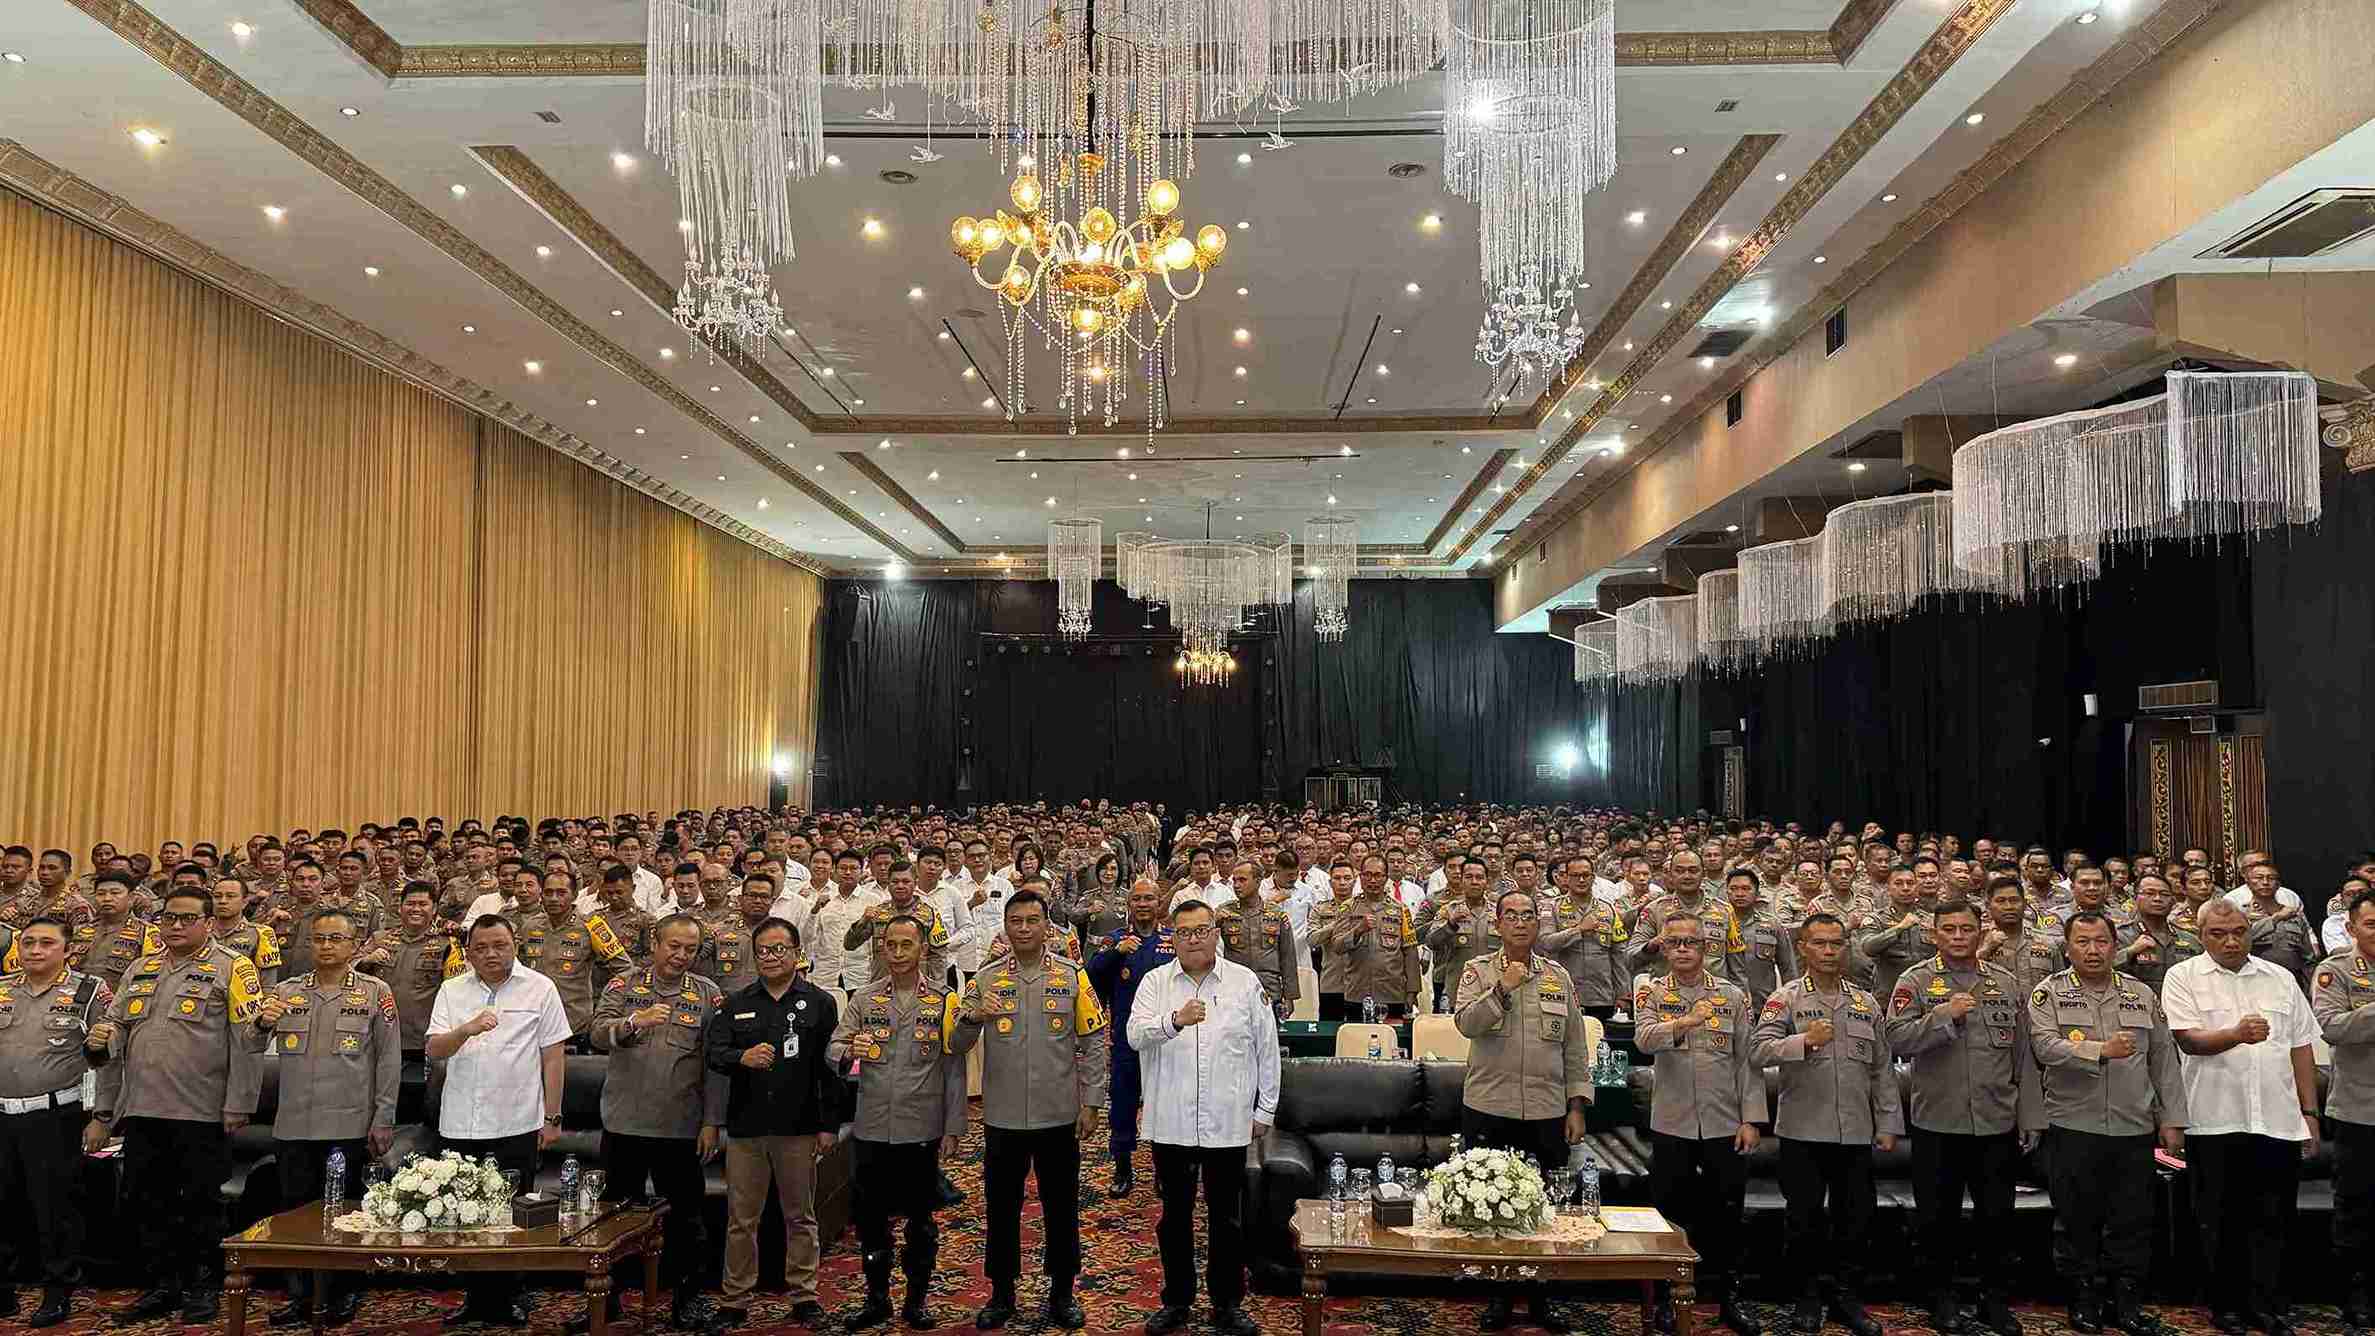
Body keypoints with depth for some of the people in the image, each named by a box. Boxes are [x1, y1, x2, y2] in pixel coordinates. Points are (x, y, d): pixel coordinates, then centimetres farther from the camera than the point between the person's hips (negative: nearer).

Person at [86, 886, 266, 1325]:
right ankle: (164, 1285, 24)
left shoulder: (231, 970, -3)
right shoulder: (140, 971, 15)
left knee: (202, 1204, 4)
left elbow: (246, 1042, -9)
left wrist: (238, 1105, -13)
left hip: (202, 1114, -5)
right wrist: (99, 1039, 4)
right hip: (142, 1111, 6)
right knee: (152, 1204, 12)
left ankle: (203, 1286, 15)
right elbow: (115, 1028, 25)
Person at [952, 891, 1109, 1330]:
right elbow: (957, 1045, -3)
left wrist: (1090, 1103, -4)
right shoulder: (985, 980, 1)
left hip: (1059, 1114, -1)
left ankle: (1062, 1293, 26)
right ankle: (1001, 1293, 27)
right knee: (1002, 1207, 11)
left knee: (1061, 1206, 10)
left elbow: (1094, 1043, 0)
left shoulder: (1073, 976, -1)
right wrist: (974, 1017, -23)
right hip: (1003, 1116, 1)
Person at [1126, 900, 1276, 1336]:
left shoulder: (1245, 982, 1)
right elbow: (1136, 1034, -14)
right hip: (1171, 1123, 1)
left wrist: (1265, 1110, 5)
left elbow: (1267, 1049, 6)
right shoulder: (1156, 982, 1)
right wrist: (1175, 1021, -34)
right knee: (1175, 1215, 12)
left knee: (1225, 1217, 9)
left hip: (1227, 1123, 0)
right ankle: (1176, 1300, 27)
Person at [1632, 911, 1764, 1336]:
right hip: (1671, 1124, -1)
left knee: (1726, 1213, 10)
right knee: (1669, 1213, 7)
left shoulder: (1734, 995, 3)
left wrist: (1751, 1118, -4)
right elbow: (1645, 1039, -20)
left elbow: (1748, 1060, 2)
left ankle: (1729, 1297, 25)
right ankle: (1665, 1297, 21)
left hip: (1725, 1125, 1)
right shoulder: (1652, 993, -1)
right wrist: (1685, 1022, -37)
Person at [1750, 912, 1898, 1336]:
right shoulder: (1785, 999, 0)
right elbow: (1762, 1050, -13)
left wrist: (1888, 1123, 9)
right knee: (1806, 1217, 4)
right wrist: (1804, 1041, -28)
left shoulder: (1866, 1003, 12)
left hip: (1856, 1131, 3)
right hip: (1803, 1130, -3)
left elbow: (1882, 1069, 14)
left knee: (1854, 1217, 7)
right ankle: (1810, 1294, 19)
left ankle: (1845, 1295, 21)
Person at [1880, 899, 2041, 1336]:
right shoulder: (1916, 981, -2)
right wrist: (1944, 1015, -24)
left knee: (1996, 1215, 10)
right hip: (1937, 1123, -2)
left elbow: (2024, 1058, 9)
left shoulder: (2006, 983, 7)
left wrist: (2030, 1119, 6)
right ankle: (1943, 1296, 24)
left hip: (1998, 1124, 2)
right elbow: (1897, 1039, -13)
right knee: (1938, 1216, 8)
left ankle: (1995, 1298, 25)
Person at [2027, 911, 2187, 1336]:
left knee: (2133, 1220, 8)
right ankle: (2083, 1298, 18)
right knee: (2077, 1220, 6)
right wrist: (2101, 1050, -26)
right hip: (2073, 1126, -3)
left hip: (2134, 1127, 3)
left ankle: (2126, 1301, 20)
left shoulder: (2142, 995, 10)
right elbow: (2045, 1046, -16)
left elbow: (2164, 1060, 11)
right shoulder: (2050, 993, -1)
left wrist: (2172, 1118, 8)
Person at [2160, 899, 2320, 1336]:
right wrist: (2237, 1034, -31)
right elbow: (2189, 1039, -12)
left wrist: (2309, 1114, 9)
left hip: (2278, 1121, 3)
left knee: (2273, 1221, 6)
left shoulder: (2280, 978, 11)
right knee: (2221, 1222, 6)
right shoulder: (2183, 977, -1)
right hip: (2214, 1120, -3)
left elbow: (2301, 1049, 13)